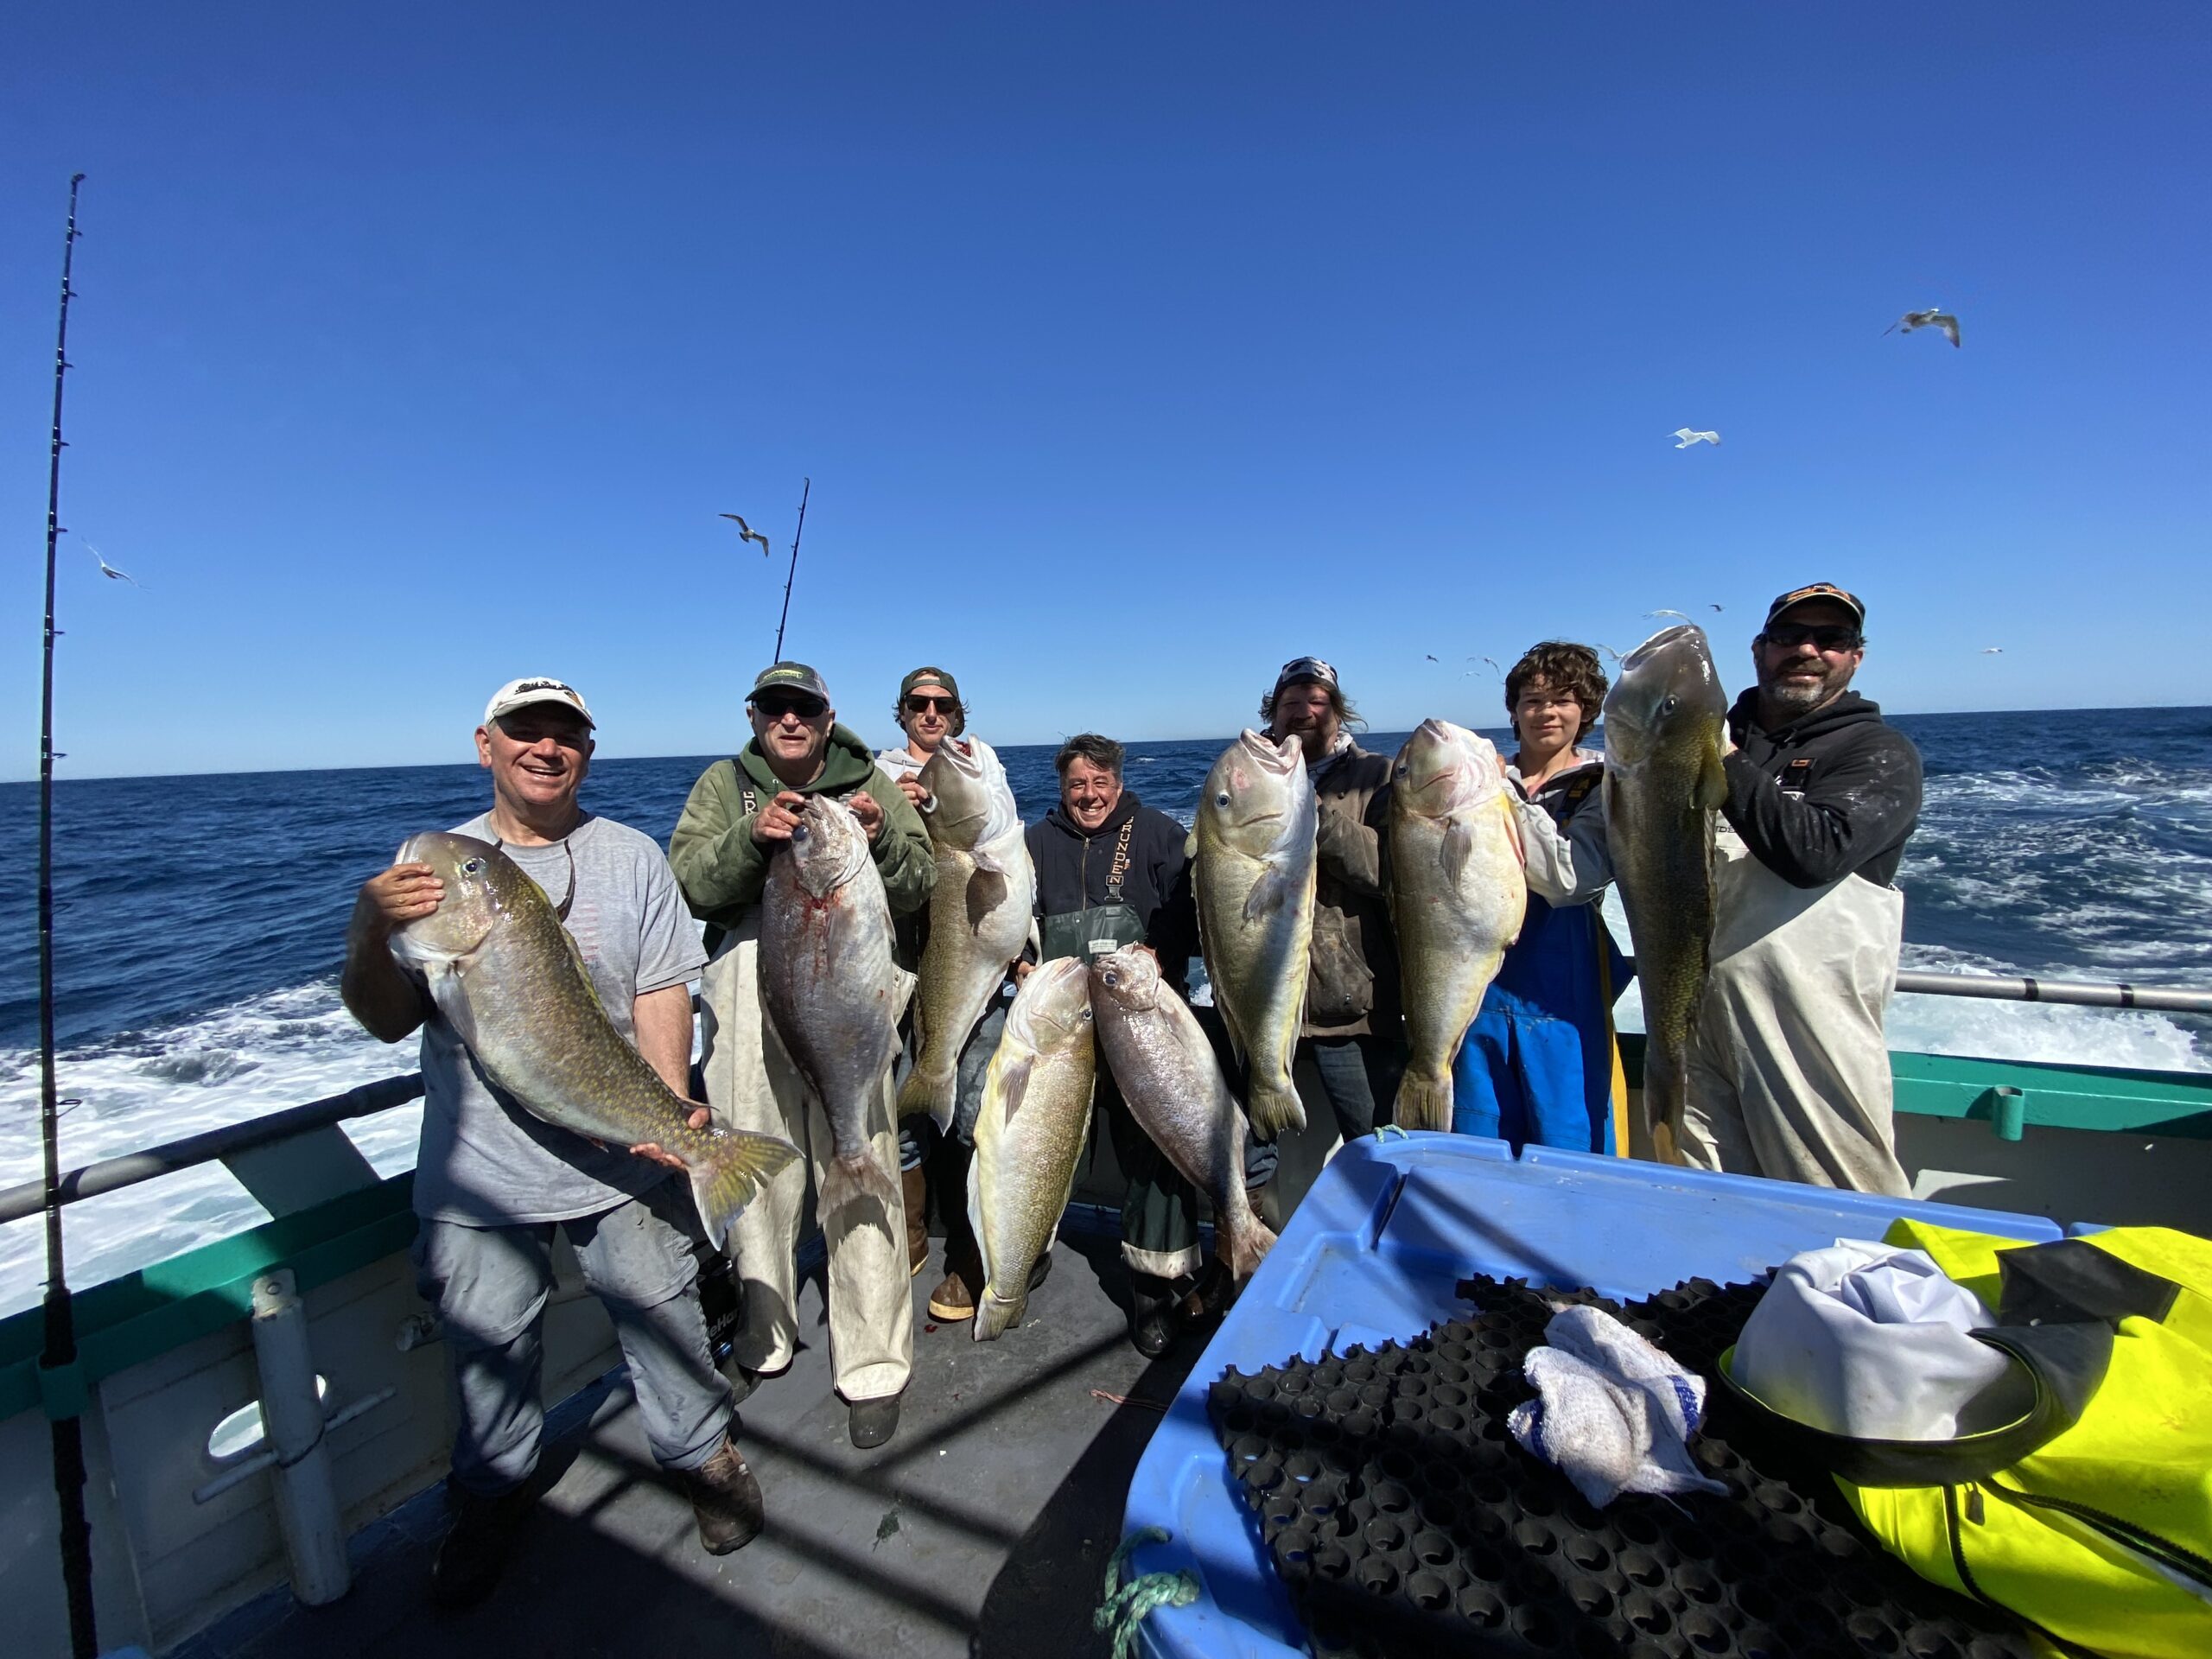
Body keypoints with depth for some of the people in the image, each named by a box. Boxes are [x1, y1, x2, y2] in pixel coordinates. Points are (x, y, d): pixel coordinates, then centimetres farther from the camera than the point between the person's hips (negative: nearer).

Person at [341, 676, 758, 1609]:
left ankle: (702, 1454, 38)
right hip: (477, 1173, 1)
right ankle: (493, 1493, 45)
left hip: (622, 1158, -1)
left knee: (662, 1318, 13)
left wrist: (672, 1108, -18)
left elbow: (662, 994, -5)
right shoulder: (433, 865, 2)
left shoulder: (631, 857, 0)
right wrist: (371, 934, -18)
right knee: (486, 1345, 17)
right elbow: (388, 1022, 1)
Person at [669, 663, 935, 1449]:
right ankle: (762, 1342, 37)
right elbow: (689, 885, -4)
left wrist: (882, 840, -21)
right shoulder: (724, 785, 8)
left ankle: (873, 1368, 19)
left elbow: (916, 891, -1)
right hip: (747, 1005, 2)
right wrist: (751, 838, -22)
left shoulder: (871, 785, 5)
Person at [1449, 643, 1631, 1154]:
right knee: (1477, 1150, 13)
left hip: (1559, 986, -3)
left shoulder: (1602, 785, 0)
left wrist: (1504, 797, -19)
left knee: (1568, 1151, 6)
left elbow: (1570, 879, -17)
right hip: (1481, 975, 3)